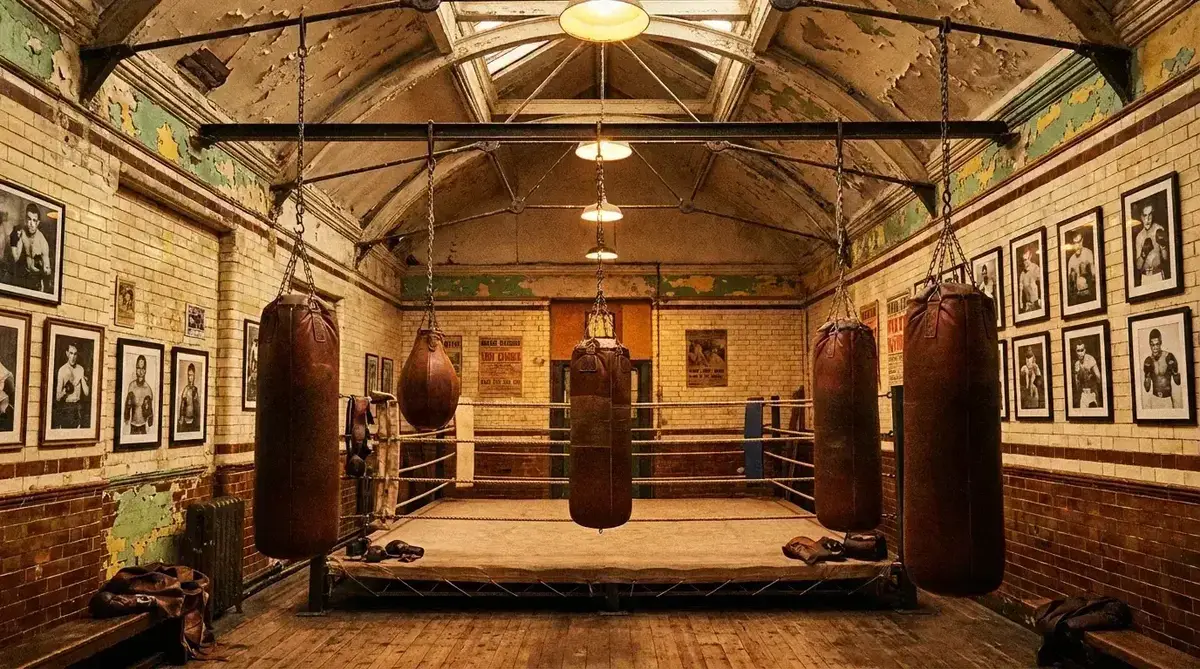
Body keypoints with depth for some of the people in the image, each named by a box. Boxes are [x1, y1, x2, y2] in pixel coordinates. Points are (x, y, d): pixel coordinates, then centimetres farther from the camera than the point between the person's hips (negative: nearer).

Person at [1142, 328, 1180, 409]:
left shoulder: (1169, 357, -5)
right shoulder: (1148, 361, 0)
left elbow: (1178, 382, 0)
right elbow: (1147, 389, 2)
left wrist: (1174, 371, -17)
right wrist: (1147, 375, -13)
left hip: (1168, 398, -1)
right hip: (1154, 399, 1)